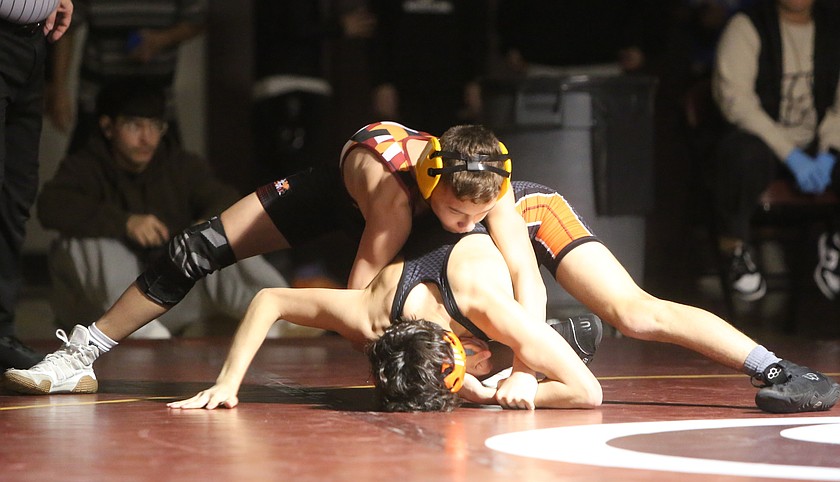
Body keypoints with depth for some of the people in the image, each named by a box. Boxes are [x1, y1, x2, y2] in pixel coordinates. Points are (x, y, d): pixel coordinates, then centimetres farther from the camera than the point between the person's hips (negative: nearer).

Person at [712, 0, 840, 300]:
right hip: (764, 140, -3)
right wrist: (791, 156, -22)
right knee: (745, 153, -38)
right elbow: (735, 98, -15)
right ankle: (735, 247, -15)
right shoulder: (746, 27, -6)